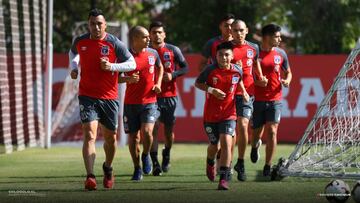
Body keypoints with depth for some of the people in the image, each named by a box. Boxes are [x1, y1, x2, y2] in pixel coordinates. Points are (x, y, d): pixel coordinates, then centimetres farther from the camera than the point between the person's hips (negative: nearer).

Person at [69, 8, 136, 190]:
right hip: (87, 96, 0)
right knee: (89, 135, -17)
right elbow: (73, 52, 25)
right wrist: (74, 68, 7)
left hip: (109, 97, 0)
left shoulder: (114, 43, -7)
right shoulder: (80, 42, 1)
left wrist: (111, 66, -18)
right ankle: (90, 177, -25)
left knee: (110, 138, 12)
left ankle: (108, 168, 41)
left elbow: (132, 64, -3)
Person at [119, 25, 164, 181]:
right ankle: (137, 169, 19)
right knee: (133, 137, 3)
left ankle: (146, 155, 11)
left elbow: (160, 67, 25)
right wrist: (128, 79, -20)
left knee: (147, 132, -19)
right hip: (131, 103, -1)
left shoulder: (153, 53, 4)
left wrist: (158, 83, 9)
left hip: (149, 101, 1)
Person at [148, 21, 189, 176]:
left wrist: (173, 75, -11)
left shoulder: (173, 50, 3)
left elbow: (185, 67, 6)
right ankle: (155, 162, -15)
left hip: (170, 95, 1)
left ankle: (166, 154, 36)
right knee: (154, 127, -14)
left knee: (169, 128, 9)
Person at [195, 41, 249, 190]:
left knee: (226, 143, -16)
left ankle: (224, 178, -13)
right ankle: (210, 163, 48)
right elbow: (198, 83, -1)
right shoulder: (210, 70, -12)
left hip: (228, 114, 0)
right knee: (214, 145, 12)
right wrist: (211, 90, -16)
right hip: (210, 114, 0)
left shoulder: (237, 71, -5)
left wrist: (244, 92, 1)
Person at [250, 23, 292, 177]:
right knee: (256, 133, 7)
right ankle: (255, 146, 45)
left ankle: (268, 167, -3)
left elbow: (288, 72, 19)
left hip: (275, 100, 1)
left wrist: (287, 81, -3)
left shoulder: (281, 54, 5)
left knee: (272, 132, -10)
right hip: (257, 100, -1)